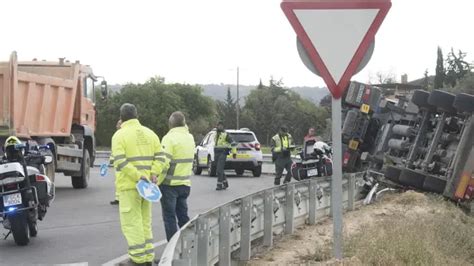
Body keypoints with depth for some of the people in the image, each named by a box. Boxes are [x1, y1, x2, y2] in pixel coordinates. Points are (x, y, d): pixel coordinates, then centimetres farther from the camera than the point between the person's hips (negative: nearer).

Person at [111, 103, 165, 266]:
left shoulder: (119, 135, -7)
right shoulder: (149, 133, 10)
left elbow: (121, 162, -18)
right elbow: (159, 157, 3)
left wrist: (138, 176, -20)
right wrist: (153, 174, -8)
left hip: (128, 186, -6)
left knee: (131, 223, -2)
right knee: (145, 222, 14)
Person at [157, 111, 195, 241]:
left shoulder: (170, 138, -15)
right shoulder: (190, 138, 7)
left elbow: (164, 163, -20)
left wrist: (157, 182, -13)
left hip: (169, 184, -6)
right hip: (185, 184, 7)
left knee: (169, 217, 1)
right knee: (183, 216, 15)